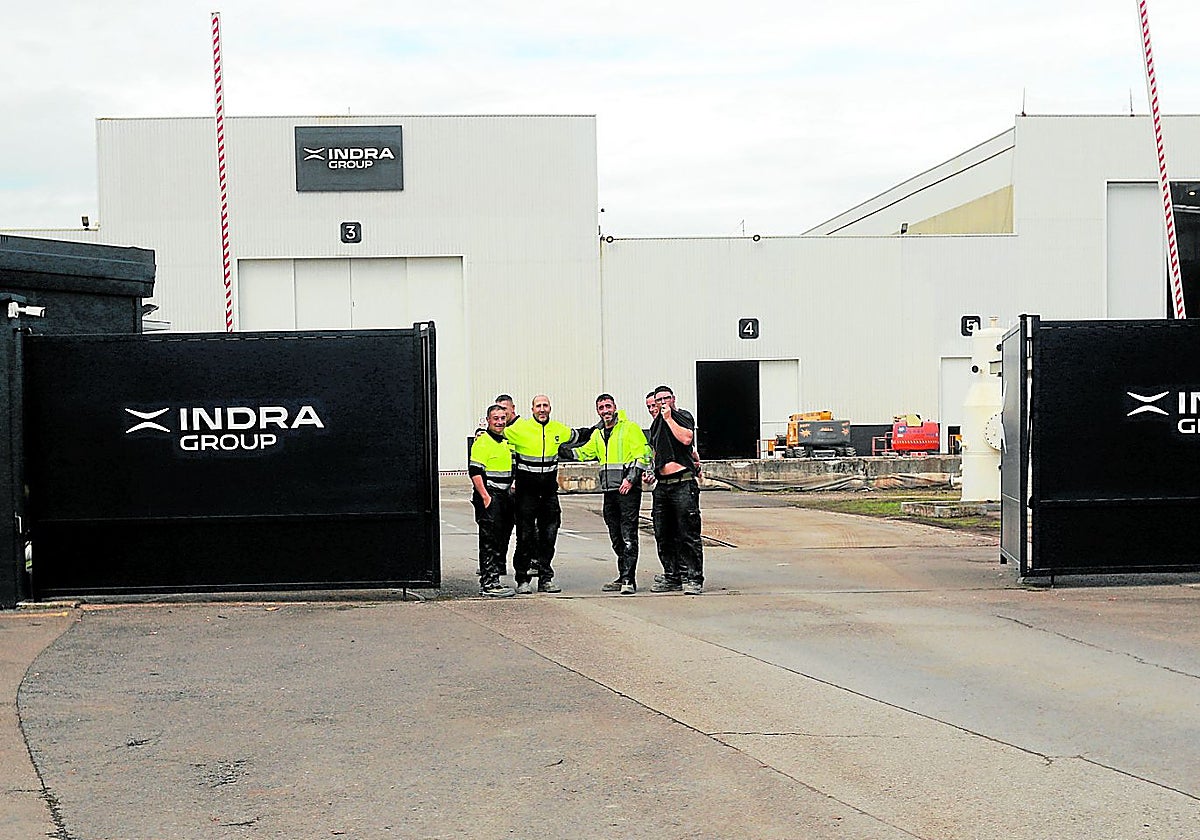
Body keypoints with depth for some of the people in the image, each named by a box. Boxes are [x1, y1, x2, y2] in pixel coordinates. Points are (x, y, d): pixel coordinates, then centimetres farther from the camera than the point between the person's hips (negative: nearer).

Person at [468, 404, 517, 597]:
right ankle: (488, 583, -12)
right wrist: (485, 497, -20)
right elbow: (475, 471, -16)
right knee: (489, 541, -11)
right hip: (489, 496, -9)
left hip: (504, 496, 9)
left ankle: (492, 579, 18)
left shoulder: (506, 442, 18)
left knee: (502, 540, 11)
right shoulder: (482, 443, -9)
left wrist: (511, 490, 21)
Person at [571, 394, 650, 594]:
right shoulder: (599, 434, 18)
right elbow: (583, 453, 27)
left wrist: (630, 479, -17)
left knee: (628, 536, -10)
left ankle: (629, 579, -10)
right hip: (609, 491, 8)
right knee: (616, 538, 10)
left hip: (628, 489, -7)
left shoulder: (629, 427, -3)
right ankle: (622, 578, 17)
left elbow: (641, 455, -9)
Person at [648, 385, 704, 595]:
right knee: (664, 536, 8)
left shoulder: (683, 417, 0)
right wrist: (649, 471, 18)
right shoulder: (656, 424, 19)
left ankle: (693, 579, -6)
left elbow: (686, 438, -20)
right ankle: (672, 577, 16)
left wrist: (669, 418, -12)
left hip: (683, 483, -7)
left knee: (688, 535, -8)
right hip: (662, 485, 7)